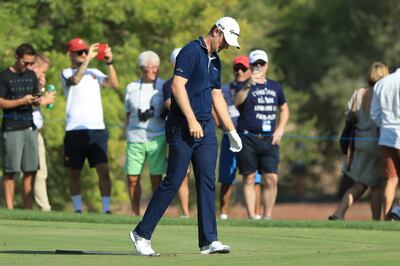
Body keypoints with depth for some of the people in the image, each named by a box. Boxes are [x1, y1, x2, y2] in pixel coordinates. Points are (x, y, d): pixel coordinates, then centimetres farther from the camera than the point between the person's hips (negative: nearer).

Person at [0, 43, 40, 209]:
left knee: (31, 170, 3)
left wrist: (36, 101, -2)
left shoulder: (31, 76, 15)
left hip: (30, 127, 6)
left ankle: (28, 208, 6)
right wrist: (22, 101, -18)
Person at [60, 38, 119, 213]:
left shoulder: (94, 73, 17)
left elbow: (114, 85, 2)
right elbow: (75, 79, -17)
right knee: (74, 173, 4)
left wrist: (109, 62, -8)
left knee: (103, 170, -9)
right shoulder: (66, 73, 7)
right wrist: (88, 59, -18)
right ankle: (78, 210, 13)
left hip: (97, 129, 2)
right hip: (75, 131, -2)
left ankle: (106, 209, -11)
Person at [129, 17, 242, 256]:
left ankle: (209, 240, 0)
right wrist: (191, 120, -23)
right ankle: (142, 234, 2)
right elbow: (178, 85, -18)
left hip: (206, 128, 8)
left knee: (208, 182, 1)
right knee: (173, 181, -7)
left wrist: (232, 131, 24)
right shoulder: (191, 52, -9)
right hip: (183, 128, -8)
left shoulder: (215, 61, 18)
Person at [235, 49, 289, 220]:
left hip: (269, 140, 3)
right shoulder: (244, 86, 0)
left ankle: (267, 217, 3)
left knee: (271, 179, -5)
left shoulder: (275, 87, 15)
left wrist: (280, 130, 11)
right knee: (249, 179, -2)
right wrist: (249, 86, -35)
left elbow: (284, 109, 26)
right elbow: (237, 102, -20)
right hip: (247, 139, -3)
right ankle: (251, 217, 0)